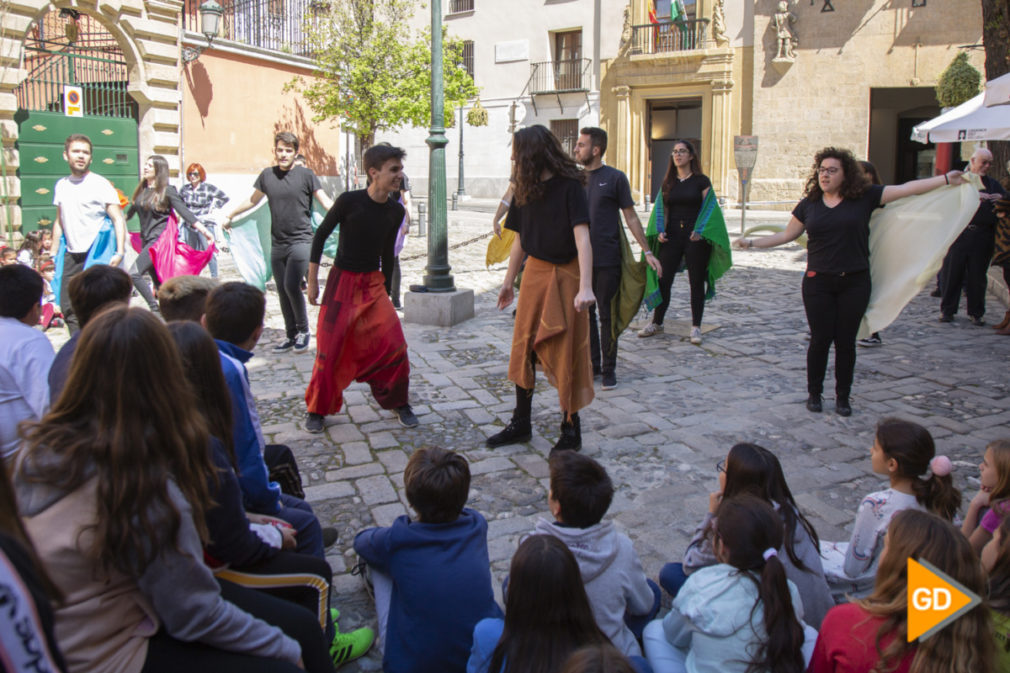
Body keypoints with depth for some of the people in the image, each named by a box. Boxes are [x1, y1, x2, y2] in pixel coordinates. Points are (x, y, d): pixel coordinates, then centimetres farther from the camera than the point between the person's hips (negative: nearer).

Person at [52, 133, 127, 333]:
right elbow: (59, 221, 21)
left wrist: (120, 251, -19)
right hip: (71, 257, 5)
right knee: (69, 308, 3)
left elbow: (118, 219, -8)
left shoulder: (100, 184, -4)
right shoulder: (61, 185, 13)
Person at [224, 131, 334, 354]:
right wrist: (230, 216, 32)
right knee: (283, 291, 7)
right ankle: (291, 336, 18)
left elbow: (326, 203, -2)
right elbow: (252, 200, 24)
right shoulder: (267, 175, 9)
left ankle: (304, 330, 1)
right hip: (277, 243, 5)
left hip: (300, 240, -4)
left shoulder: (305, 175, -2)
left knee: (291, 286, -17)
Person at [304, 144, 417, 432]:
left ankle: (398, 402, 15)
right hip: (341, 281, -3)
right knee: (330, 348, -1)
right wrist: (312, 281, -4)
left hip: (373, 283, 4)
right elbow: (321, 235, -3)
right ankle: (317, 409, 19)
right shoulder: (349, 201, -14)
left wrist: (386, 290, 16)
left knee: (394, 345, -6)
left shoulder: (395, 211, 0)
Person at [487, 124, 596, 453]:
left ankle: (571, 430, 13)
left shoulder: (569, 187, -13)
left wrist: (585, 287, -29)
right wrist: (508, 281, 18)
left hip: (565, 276, -6)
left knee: (565, 353, -1)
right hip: (534, 272, 6)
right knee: (524, 347, 9)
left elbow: (582, 237, -20)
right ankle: (521, 423, 22)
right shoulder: (525, 190, 7)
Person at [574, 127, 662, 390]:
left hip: (607, 260, -4)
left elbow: (631, 217, 1)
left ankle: (608, 369, 13)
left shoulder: (615, 178, -3)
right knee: (585, 313, 9)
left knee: (607, 315, 2)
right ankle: (592, 364, 22)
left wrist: (647, 252, -2)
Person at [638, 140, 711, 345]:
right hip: (672, 236, 3)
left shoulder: (702, 181, 1)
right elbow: (665, 210, 13)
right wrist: (661, 231, -3)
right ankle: (656, 322, 15)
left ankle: (696, 326, 11)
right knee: (663, 280, 2)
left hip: (696, 236, -3)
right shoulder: (668, 183, 11)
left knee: (696, 282, 2)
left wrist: (700, 231, -18)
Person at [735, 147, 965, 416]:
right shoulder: (809, 205, 5)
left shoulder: (865, 197, 1)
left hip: (854, 282, 0)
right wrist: (751, 242, 9)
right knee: (820, 339, 1)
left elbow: (906, 188, -1)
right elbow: (786, 235, 13)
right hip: (818, 282, 1)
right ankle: (814, 393, 19)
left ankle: (843, 397, 20)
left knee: (846, 341, 5)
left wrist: (947, 179, -5)